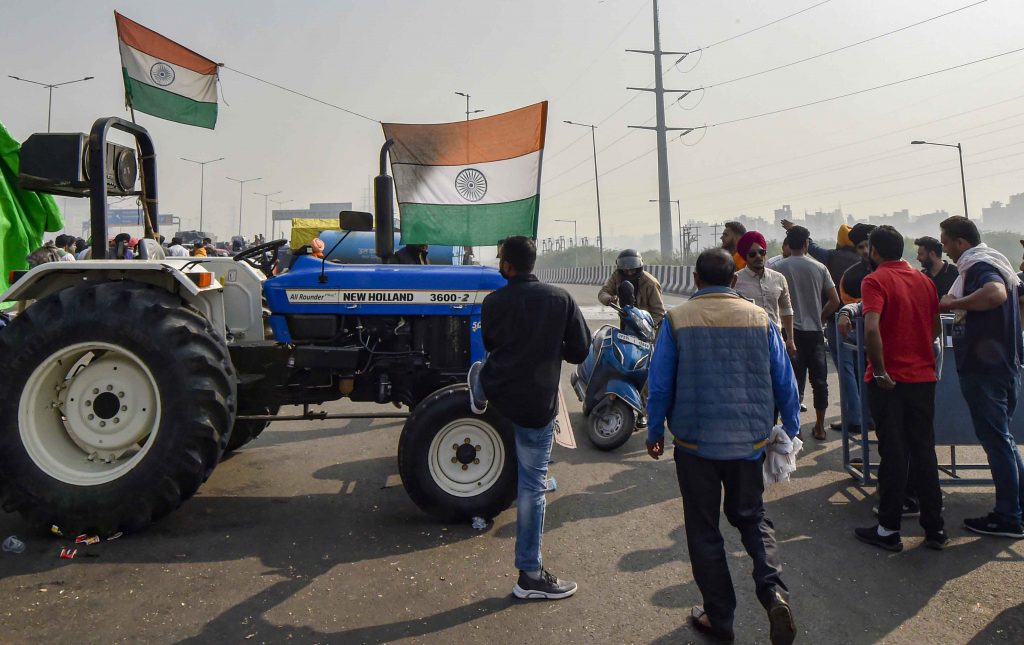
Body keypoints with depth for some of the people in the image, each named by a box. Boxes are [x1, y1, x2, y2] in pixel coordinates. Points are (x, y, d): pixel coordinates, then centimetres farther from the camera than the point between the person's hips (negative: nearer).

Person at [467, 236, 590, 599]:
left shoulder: (493, 303, -4)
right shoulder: (561, 300, -6)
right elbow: (580, 351, -1)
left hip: (497, 390, 1)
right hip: (538, 405, 0)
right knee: (532, 486, 8)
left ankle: (478, 398, 61)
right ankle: (530, 575, 17)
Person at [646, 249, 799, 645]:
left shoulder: (677, 320, -9)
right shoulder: (760, 318, -2)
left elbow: (660, 385, -8)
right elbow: (785, 382, 2)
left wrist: (654, 433, 5)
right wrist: (790, 432, 14)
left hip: (695, 442, -2)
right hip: (749, 441, 3)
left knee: (704, 530, 12)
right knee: (751, 517, 22)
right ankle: (773, 590, 0)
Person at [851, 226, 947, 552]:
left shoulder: (876, 281, -12)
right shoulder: (924, 280, 8)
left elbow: (871, 329, -26)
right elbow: (936, 327, 16)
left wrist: (880, 372, -18)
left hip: (889, 381, -5)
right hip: (923, 377, 5)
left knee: (893, 455, 2)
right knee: (924, 452, 13)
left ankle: (889, 530, 12)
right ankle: (934, 528, 20)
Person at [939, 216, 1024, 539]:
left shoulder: (980, 266, -16)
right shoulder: (994, 263, 15)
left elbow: (995, 294, -38)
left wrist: (953, 303, -27)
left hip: (984, 368, -10)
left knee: (995, 440, -2)